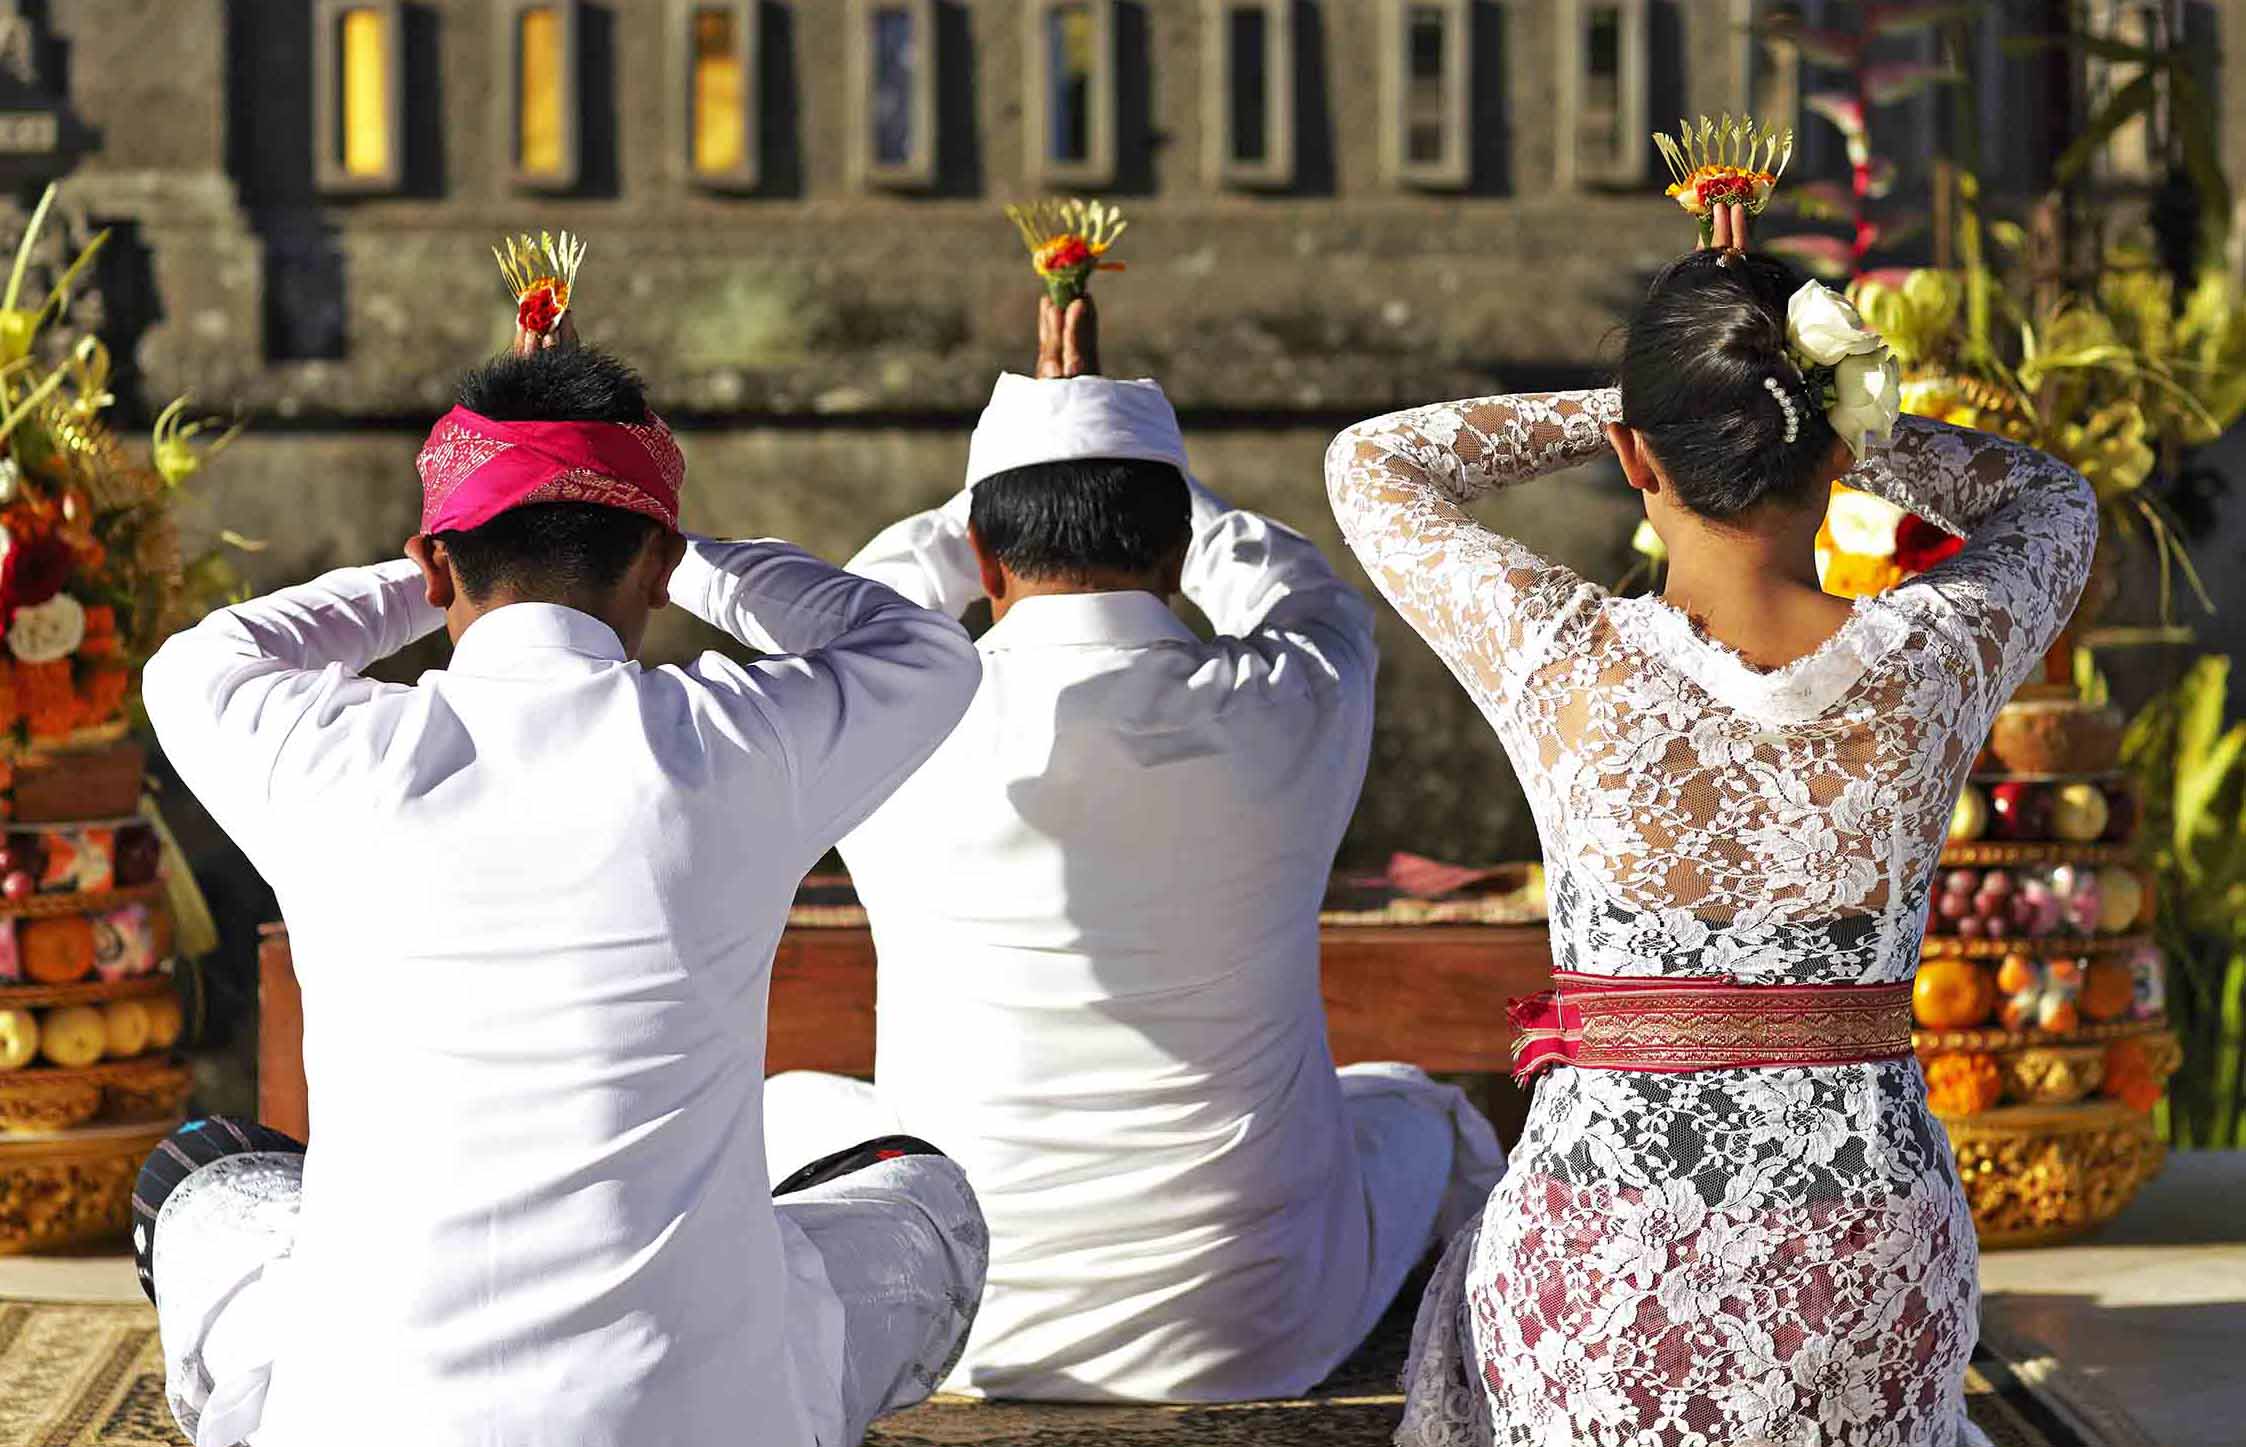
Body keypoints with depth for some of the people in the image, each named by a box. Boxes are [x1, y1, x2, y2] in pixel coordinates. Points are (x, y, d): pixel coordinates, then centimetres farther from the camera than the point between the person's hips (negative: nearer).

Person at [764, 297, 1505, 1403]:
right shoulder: (1296, 708, -13)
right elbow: (1305, 600, 14)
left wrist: (1006, 493, 26)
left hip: (958, 1329, -1)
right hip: (1252, 1329, 1)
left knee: (787, 1109, 29)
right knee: (1412, 1109, 33)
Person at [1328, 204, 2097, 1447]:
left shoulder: (1573, 668, -14)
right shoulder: (1937, 662, -9)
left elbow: (1371, 464, 7)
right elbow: (2048, 499, 17)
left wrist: (1620, 406, 6)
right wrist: (1806, 402, 8)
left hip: (1609, 1305, -2)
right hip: (1870, 1293, 2)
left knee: (1476, 1285, 32)